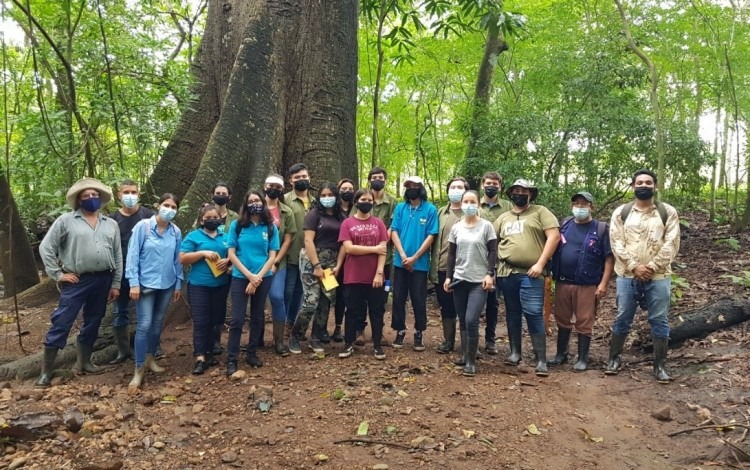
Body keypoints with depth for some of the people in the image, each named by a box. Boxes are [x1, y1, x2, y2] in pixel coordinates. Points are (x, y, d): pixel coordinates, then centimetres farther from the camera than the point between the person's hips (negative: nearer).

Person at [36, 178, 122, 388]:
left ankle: (84, 363, 26)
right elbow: (46, 248, -1)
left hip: (103, 281, 4)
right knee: (61, 324, -3)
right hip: (76, 281, -4)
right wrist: (58, 274, -6)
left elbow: (117, 256, 10)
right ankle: (46, 370, 6)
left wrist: (115, 284, 6)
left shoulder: (111, 224, 10)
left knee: (92, 324, 13)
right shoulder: (66, 220, -1)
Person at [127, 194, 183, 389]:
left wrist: (178, 283, 9)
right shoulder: (143, 226, -9)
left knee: (158, 323, 14)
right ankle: (139, 369, 2)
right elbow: (132, 255, -9)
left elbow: (177, 259, 7)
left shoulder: (176, 232, 1)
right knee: (144, 325, -6)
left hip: (167, 284, 4)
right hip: (146, 283, -4)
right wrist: (134, 283, -13)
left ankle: (150, 358, 31)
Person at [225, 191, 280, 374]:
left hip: (264, 278, 2)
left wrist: (258, 277, -11)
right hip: (240, 277, -2)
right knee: (237, 319, -4)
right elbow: (231, 254, -4)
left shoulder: (271, 227, 2)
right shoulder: (237, 225, -2)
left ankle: (252, 354, 24)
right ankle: (231, 359, 3)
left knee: (258, 317, 11)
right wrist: (249, 275, -11)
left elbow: (272, 256, -1)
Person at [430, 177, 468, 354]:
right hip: (442, 268, 4)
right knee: (446, 306, 11)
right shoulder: (440, 213, 13)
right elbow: (434, 239, 13)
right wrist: (433, 265, 7)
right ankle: (448, 340, 23)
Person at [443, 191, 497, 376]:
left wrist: (490, 274, -11)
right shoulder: (456, 227, 9)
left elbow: (493, 252, -2)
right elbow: (451, 254, 11)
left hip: (479, 281, -4)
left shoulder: (486, 226, 0)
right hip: (459, 279, 4)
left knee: (471, 320, -12)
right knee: (463, 320, 8)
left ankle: (471, 361, 0)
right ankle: (464, 356, 20)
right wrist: (448, 276, 5)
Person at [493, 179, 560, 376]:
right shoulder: (503, 218, 18)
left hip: (530, 273, -4)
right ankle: (515, 353, 23)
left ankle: (541, 360, -3)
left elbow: (554, 236, -5)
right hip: (506, 273, 5)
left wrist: (540, 264, -12)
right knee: (512, 314, 12)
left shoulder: (540, 212, 4)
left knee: (534, 314, -9)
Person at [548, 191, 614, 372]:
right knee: (563, 320, 13)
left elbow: (609, 258, -5)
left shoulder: (601, 229, -3)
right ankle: (561, 354, 26)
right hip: (562, 283, 4)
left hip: (587, 285, -4)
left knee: (584, 323, 3)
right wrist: (552, 274, 4)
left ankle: (583, 359, 15)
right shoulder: (564, 225, 9)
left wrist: (603, 284, -11)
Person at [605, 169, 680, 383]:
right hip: (627, 276, 1)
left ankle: (660, 365, 16)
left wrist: (651, 267, -14)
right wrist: (634, 266, -13)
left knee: (659, 321, 6)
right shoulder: (621, 212, 4)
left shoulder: (668, 212, 2)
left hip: (658, 277, 0)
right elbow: (616, 243, -3)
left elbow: (671, 244, -5)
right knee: (622, 318, 8)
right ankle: (614, 358, 21)